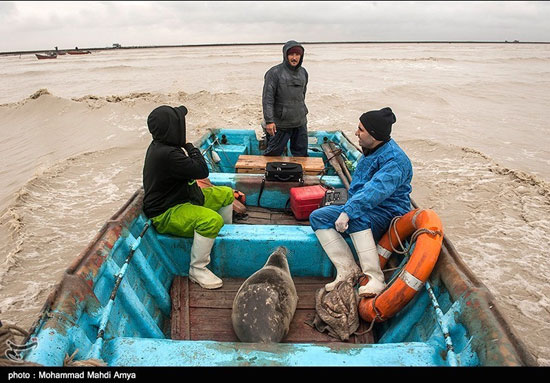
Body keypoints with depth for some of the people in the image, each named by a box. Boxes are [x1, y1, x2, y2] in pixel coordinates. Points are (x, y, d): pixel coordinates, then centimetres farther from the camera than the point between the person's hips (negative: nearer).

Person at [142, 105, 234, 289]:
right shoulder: (167, 154, -30)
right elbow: (202, 171, -23)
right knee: (212, 220, -37)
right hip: (165, 214, -11)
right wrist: (190, 146, -12)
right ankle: (197, 270, -18)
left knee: (227, 193, 16)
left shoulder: (160, 146, 4)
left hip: (183, 197, 11)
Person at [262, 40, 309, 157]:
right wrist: (269, 120, -22)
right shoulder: (275, 73, -11)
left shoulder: (303, 72, 9)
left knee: (301, 153, 12)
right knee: (273, 153, 4)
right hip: (281, 123, -5)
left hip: (300, 122, 6)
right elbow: (267, 99, -16)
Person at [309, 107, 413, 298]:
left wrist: (348, 211, -39)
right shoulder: (371, 150, 10)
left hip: (387, 215, -9)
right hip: (365, 209, 9)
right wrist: (348, 208, 10)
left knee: (356, 216, -39)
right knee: (317, 217, -5)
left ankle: (375, 278, -31)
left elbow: (375, 191, -34)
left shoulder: (394, 159, -20)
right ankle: (347, 268, -12)